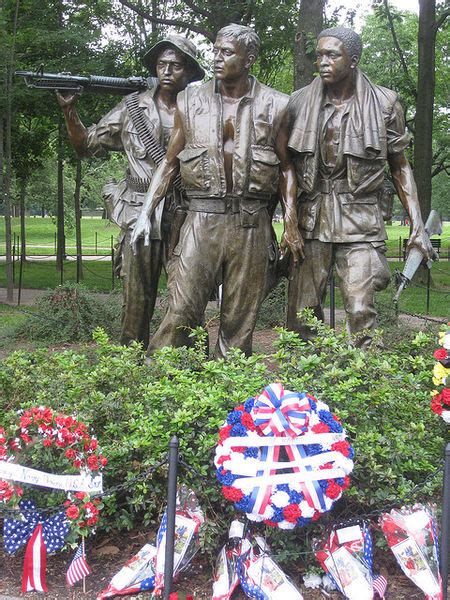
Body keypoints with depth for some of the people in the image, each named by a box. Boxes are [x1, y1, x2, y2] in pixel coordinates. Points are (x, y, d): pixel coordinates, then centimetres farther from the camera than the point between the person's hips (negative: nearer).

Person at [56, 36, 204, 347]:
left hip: (185, 218, 0)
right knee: (137, 301, 3)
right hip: (140, 215, 0)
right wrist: (69, 112, -7)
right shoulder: (133, 107, 6)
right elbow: (88, 145, 9)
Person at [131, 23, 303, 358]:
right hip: (202, 218, 0)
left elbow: (286, 167, 9)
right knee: (181, 312, -8)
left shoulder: (275, 106, 6)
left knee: (240, 320, 6)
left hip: (251, 223, 0)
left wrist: (291, 224, 1)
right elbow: (170, 163, 13)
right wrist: (147, 212, 5)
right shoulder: (190, 102, 9)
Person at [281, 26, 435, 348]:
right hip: (312, 219, 2)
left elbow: (400, 166, 8)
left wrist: (417, 225, 0)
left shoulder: (385, 103, 1)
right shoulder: (300, 102, 4)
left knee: (361, 312, -9)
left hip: (360, 221, -1)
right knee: (301, 312, 2)